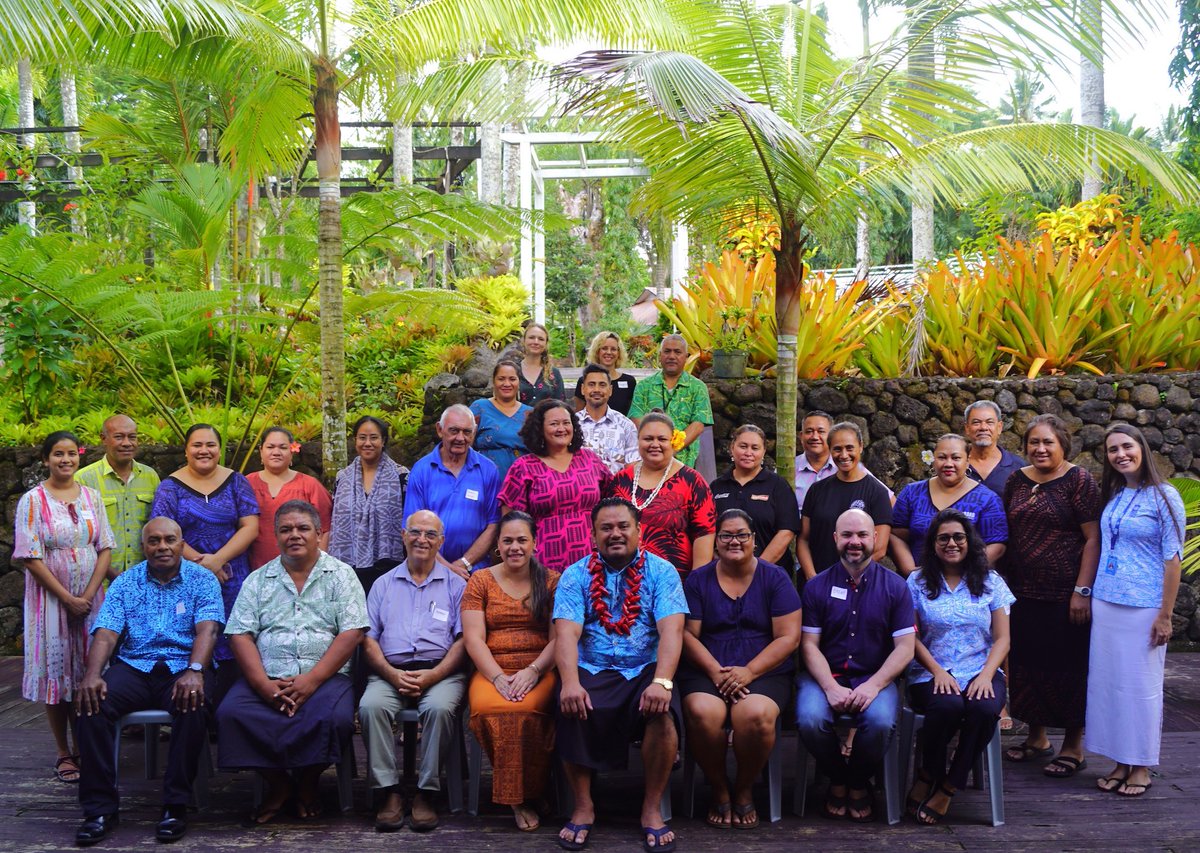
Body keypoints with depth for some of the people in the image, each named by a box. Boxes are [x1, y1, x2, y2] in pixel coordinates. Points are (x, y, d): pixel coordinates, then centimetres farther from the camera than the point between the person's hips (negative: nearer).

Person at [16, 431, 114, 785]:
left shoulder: (91, 497, 6)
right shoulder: (33, 500, -5)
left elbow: (105, 548, 4)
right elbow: (31, 557, -9)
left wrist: (88, 595, -8)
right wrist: (67, 598, -13)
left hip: (90, 597, 3)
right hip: (51, 597, -3)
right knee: (56, 671, 1)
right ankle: (64, 754, 10)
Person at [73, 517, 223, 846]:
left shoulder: (202, 579, 5)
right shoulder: (125, 583, 12)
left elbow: (207, 629, -10)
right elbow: (106, 632, 0)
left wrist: (195, 671, -29)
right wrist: (93, 674, -20)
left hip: (183, 666, -2)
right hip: (134, 667, 2)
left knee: (193, 704, -35)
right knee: (92, 702, -27)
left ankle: (175, 805, -21)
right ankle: (100, 807, -19)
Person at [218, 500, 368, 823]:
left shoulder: (340, 575, 8)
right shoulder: (258, 580, 15)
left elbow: (351, 633, -3)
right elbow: (240, 635, 5)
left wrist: (311, 681, -14)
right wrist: (265, 685, -12)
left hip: (325, 676, -2)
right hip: (265, 678, 2)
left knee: (335, 718, -32)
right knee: (230, 713, -25)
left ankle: (308, 782, -1)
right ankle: (277, 783, -3)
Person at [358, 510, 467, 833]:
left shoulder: (456, 585, 14)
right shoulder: (384, 584, 20)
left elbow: (463, 640, 3)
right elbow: (369, 639, 10)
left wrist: (432, 676, -13)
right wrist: (391, 674, -9)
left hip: (440, 671, -2)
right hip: (390, 671, 2)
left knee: (439, 707, -34)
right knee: (371, 706, -30)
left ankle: (427, 791, -21)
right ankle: (390, 791, -22)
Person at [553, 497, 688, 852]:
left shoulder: (661, 572, 3)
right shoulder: (576, 575, 5)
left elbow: (671, 630, -10)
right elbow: (566, 633, -9)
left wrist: (661, 681, -28)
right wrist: (571, 683, -27)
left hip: (644, 670, 0)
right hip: (592, 670, 1)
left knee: (662, 712, -31)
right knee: (571, 710, -30)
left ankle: (652, 809, -10)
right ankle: (583, 806, -9)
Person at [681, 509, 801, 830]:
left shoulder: (775, 578, 6)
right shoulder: (697, 580, 9)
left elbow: (788, 637, -1)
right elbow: (688, 635, 3)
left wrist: (748, 672, -13)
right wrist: (716, 672, -14)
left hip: (765, 672, -1)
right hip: (706, 672, 1)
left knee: (755, 715, -34)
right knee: (702, 713, -32)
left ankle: (744, 790, -4)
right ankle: (719, 791, -5)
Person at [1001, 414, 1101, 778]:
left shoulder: (1078, 480, -8)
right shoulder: (1017, 481, 8)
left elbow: (1093, 538, -11)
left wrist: (1082, 590, -16)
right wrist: (1003, 582, 10)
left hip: (1065, 595, -5)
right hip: (1024, 593, 6)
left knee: (1068, 667, 3)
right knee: (1027, 664, 13)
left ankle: (1074, 747, 17)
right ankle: (1037, 737, 29)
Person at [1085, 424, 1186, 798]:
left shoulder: (1164, 496, -8)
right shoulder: (1113, 495, 9)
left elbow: (1172, 557, -10)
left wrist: (1165, 615, -13)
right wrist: (1089, 594, 10)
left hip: (1143, 607, -6)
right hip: (1105, 603, 6)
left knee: (1141, 685, 2)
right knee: (1109, 681, 8)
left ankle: (1141, 766, 15)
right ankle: (1119, 762, 19)